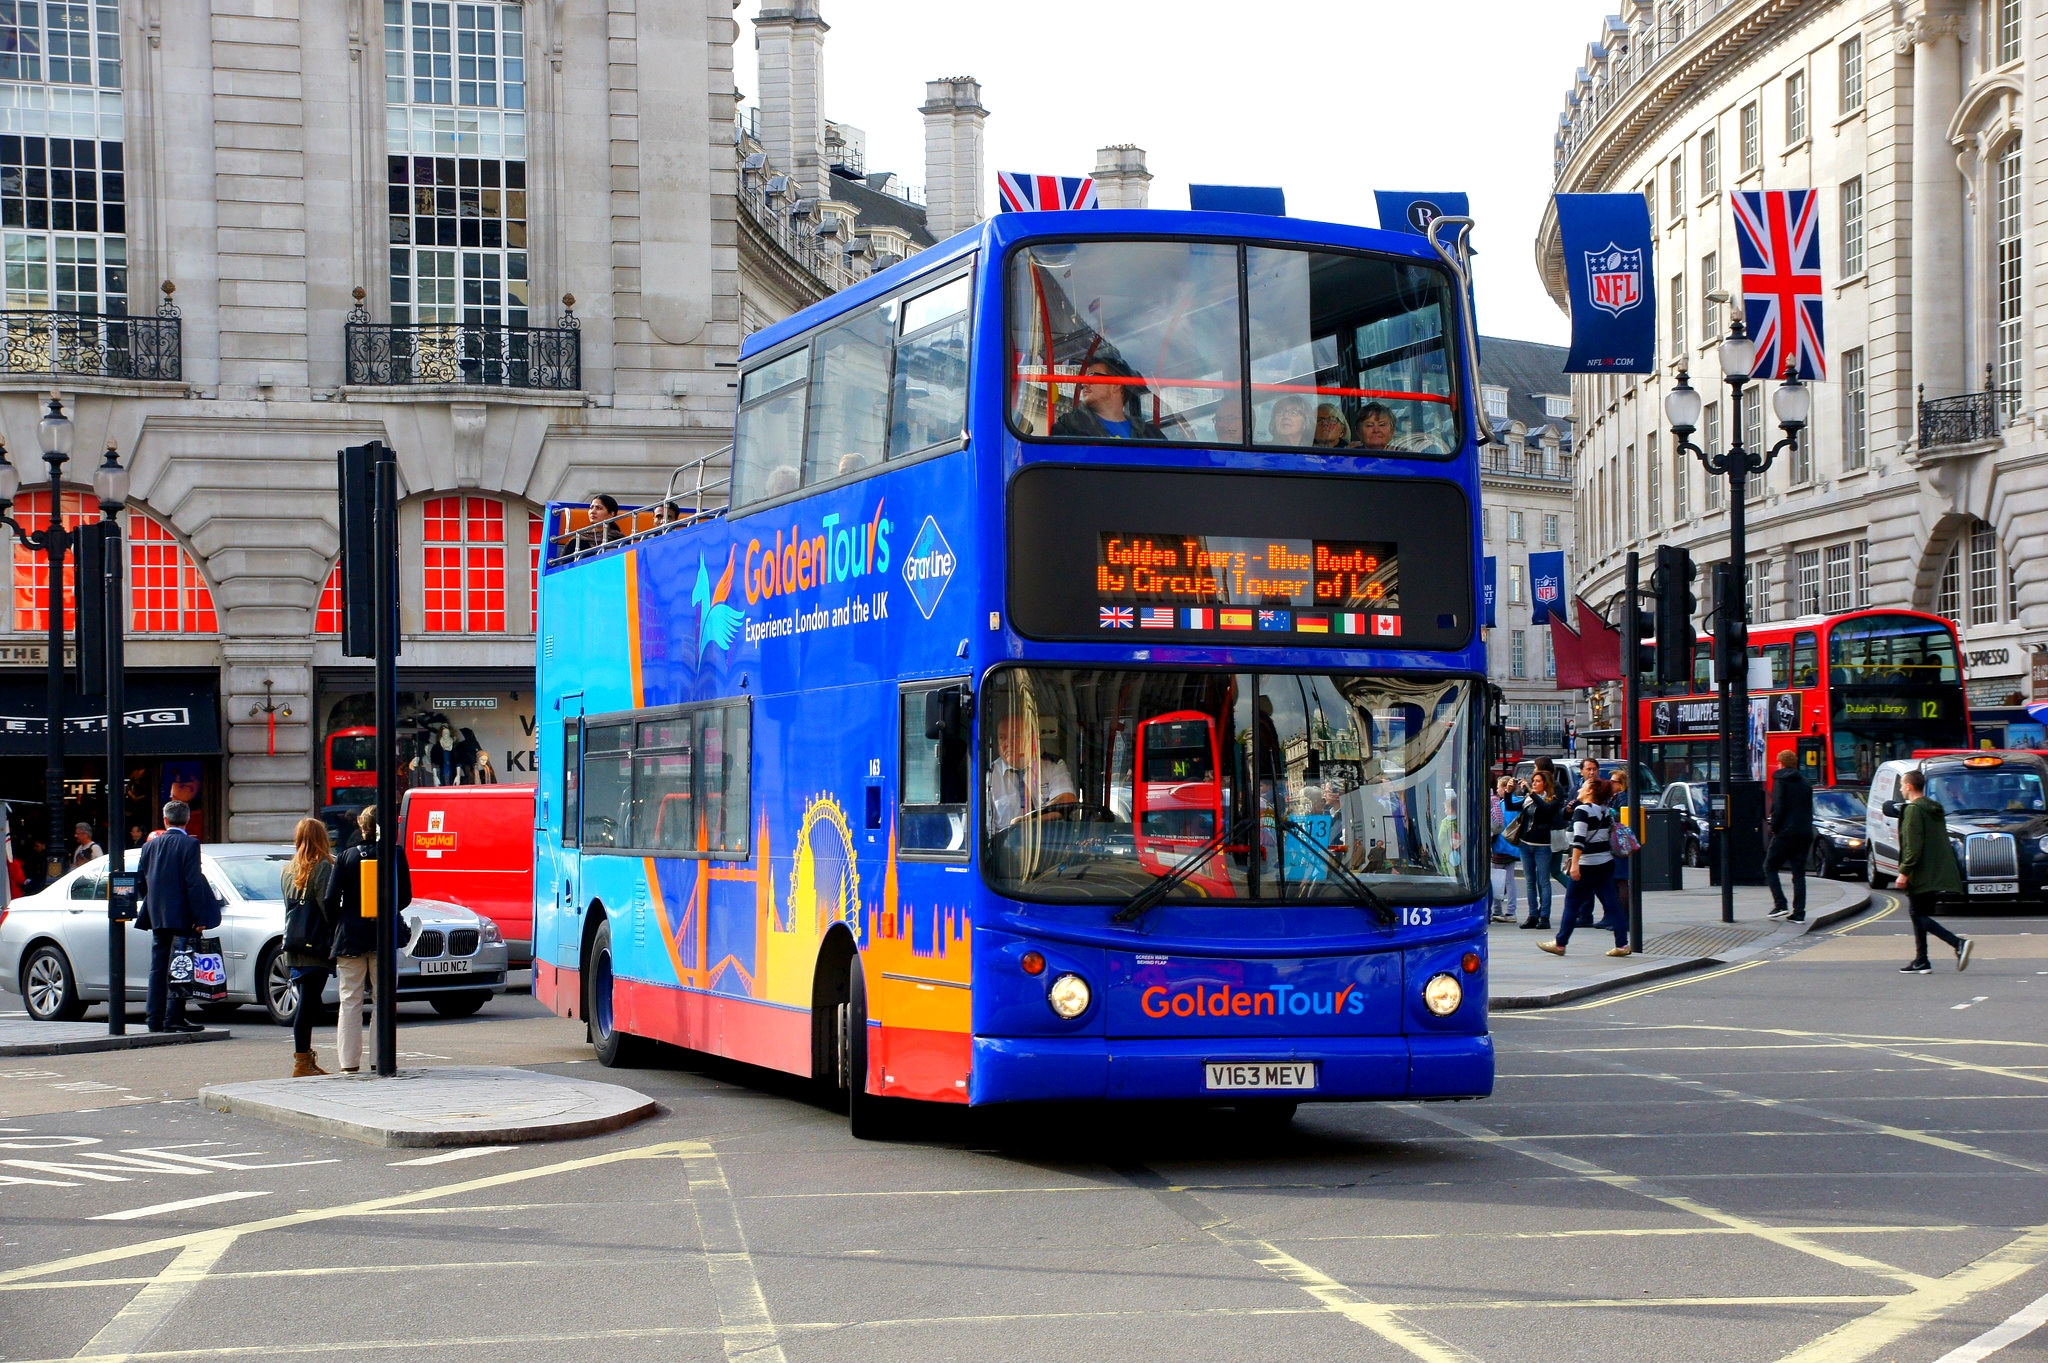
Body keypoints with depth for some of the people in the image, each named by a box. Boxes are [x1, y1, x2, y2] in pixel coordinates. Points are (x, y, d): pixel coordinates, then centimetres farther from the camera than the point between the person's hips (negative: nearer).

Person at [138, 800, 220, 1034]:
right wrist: (199, 918, -13)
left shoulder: (150, 845, 8)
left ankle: (155, 1018, 10)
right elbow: (194, 883, -14)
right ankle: (174, 1018, -6)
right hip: (182, 917, -5)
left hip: (157, 917, 5)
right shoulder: (189, 844, -9)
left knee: (158, 968, 10)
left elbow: (140, 881, 11)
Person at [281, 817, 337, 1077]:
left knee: (308, 1003, 13)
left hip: (295, 947, 7)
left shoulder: (288, 870, 13)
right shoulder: (323, 867, -9)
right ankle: (302, 1063, -7)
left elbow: (289, 906, 16)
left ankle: (305, 1059, 14)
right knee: (308, 1004, -7)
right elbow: (327, 905, -14)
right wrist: (336, 936, -9)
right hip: (316, 946, -7)